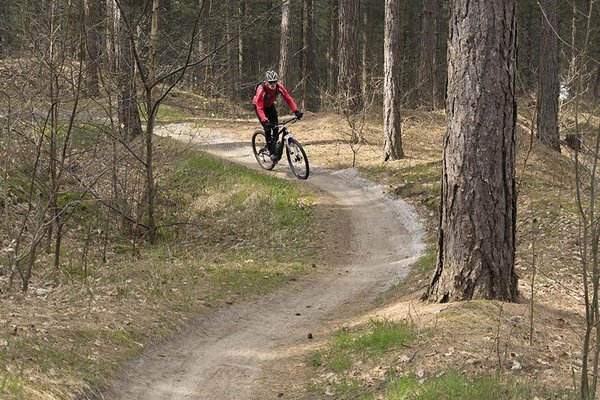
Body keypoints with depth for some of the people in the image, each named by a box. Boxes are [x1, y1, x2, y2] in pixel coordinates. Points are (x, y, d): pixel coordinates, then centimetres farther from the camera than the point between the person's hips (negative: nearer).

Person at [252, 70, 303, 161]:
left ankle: (275, 145, 14)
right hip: (259, 106, -4)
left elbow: (288, 99, -21)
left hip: (270, 105, 4)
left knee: (275, 127, -8)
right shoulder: (261, 89, -38)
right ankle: (272, 153, -11)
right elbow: (260, 108, -39)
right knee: (267, 128, -17)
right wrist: (265, 121, -52)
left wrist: (296, 111, -33)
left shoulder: (279, 87, -26)